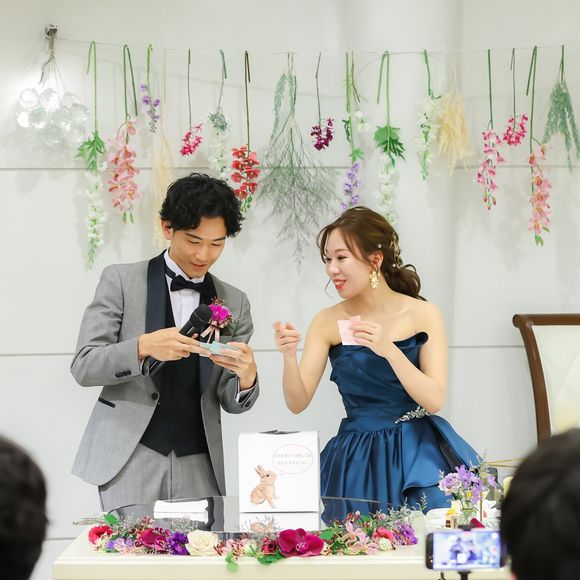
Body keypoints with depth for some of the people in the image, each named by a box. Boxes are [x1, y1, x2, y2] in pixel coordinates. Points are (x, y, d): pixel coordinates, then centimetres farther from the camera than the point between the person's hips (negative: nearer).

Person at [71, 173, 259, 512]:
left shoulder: (234, 302, 9)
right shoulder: (121, 280, 1)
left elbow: (231, 402, 9)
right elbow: (83, 366, -5)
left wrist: (247, 377, -14)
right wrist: (144, 347, -22)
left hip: (199, 465, 3)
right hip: (130, 458, -3)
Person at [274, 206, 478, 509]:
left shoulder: (423, 315, -4)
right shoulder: (326, 322, 1)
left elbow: (434, 400, -11)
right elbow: (297, 403, -3)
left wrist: (390, 351, -24)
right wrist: (289, 357, -22)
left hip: (419, 455, -1)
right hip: (355, 460, 1)